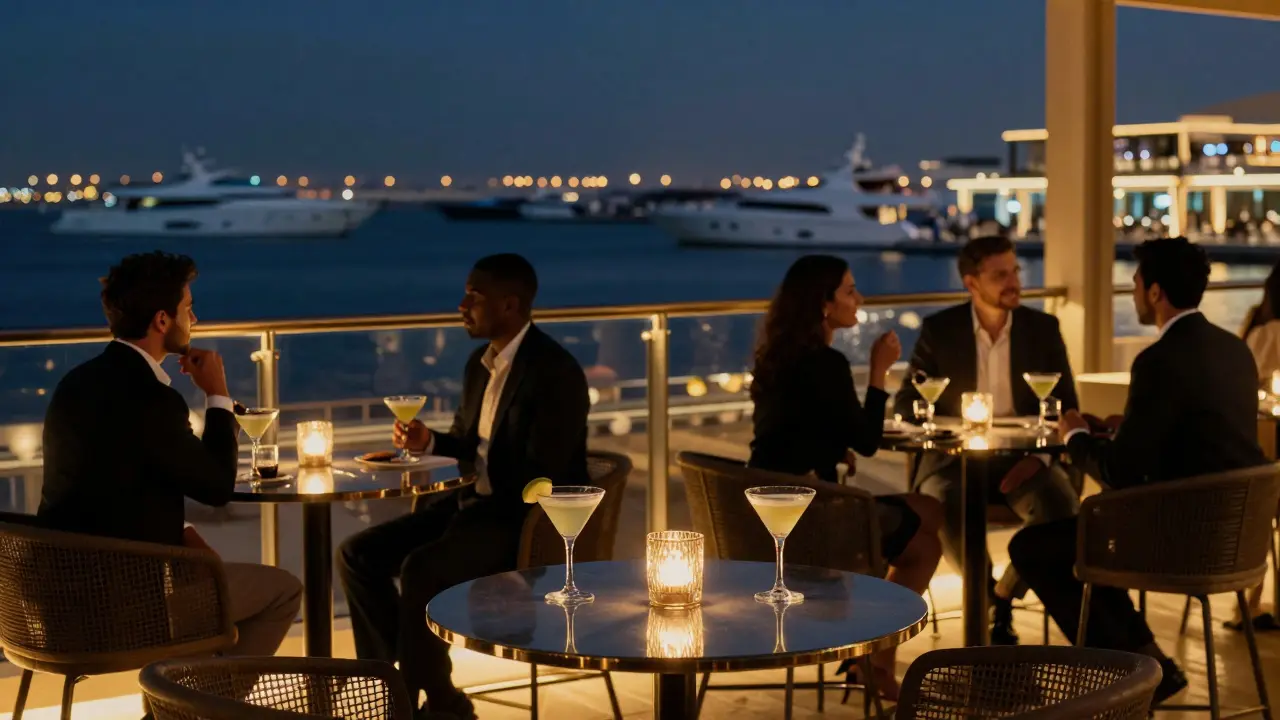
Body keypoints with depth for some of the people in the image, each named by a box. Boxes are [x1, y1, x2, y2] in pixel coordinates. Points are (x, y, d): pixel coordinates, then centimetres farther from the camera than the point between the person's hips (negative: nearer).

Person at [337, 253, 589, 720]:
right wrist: (429, 442, 0)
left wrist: (476, 506, -17)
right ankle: (393, 682, 3)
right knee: (357, 555, -3)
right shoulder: (480, 363, 10)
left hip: (527, 522, -9)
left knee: (420, 569, -30)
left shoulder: (556, 372, -17)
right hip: (474, 505, 9)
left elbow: (538, 477, -21)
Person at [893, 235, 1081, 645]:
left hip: (1022, 459, 1)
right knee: (940, 503, -35)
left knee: (1060, 505, -31)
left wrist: (1039, 456, -15)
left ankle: (1000, 596, -7)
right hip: (955, 457, -1)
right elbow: (906, 405, 1)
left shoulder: (1043, 328, 4)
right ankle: (994, 603, -11)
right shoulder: (939, 330, 1)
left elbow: (1067, 407, 4)